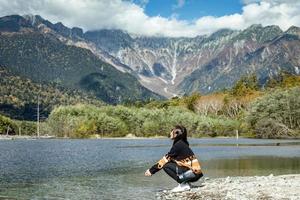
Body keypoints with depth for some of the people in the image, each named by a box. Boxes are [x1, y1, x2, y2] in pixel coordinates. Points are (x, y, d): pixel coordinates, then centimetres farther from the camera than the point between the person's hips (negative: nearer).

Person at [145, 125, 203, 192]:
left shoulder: (178, 144, -12)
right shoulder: (182, 144, 15)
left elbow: (166, 159, -10)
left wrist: (151, 170, -2)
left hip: (192, 172, -9)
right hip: (194, 172, 9)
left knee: (166, 166, -8)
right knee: (170, 163, 16)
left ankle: (184, 184, -7)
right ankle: (185, 183, 11)